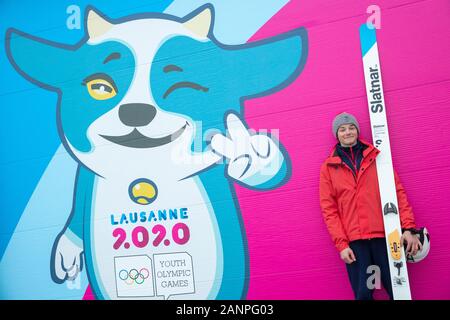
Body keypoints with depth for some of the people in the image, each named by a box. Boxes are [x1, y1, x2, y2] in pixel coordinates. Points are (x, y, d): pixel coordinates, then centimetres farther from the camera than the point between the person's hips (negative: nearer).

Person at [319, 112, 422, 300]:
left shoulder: (376, 156, 10)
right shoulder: (329, 167, 8)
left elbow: (398, 191, 6)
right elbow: (328, 208, 3)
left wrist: (408, 228, -5)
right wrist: (341, 243, -6)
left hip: (384, 235, 1)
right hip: (354, 241, 0)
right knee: (363, 294, 0)